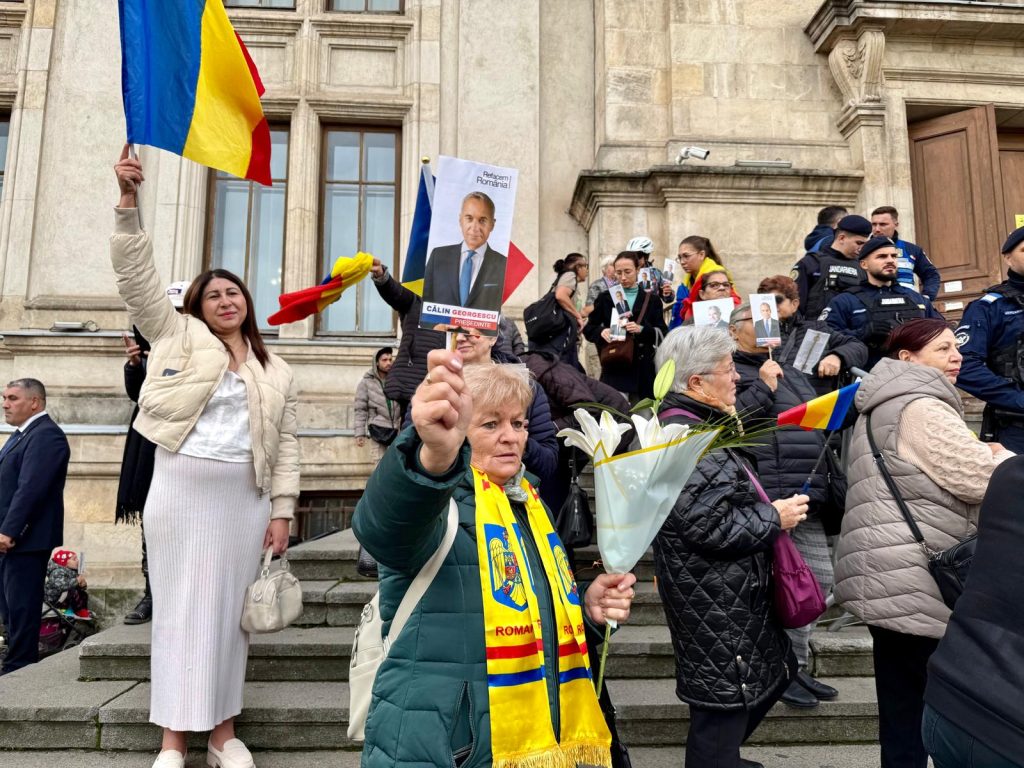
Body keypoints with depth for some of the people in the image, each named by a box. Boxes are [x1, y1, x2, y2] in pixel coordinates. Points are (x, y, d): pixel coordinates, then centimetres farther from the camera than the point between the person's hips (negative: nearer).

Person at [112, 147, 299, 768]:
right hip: (182, 486, -1)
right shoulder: (178, 336, 9)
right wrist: (129, 204, -11)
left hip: (245, 495, 2)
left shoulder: (276, 371, 12)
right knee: (181, 604, 1)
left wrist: (282, 510, 0)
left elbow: (286, 445, 7)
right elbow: (138, 275, -1)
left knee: (230, 607, 6)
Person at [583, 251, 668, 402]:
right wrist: (601, 331, -12)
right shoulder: (605, 298, 8)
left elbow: (662, 333, 3)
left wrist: (642, 330, -16)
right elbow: (588, 329, 11)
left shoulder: (651, 300, 9)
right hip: (614, 369, -1)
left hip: (643, 370, 2)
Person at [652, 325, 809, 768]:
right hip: (713, 603, -11)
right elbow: (708, 525, -28)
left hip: (727, 594, 11)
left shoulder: (694, 425, 11)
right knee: (724, 702, 4)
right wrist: (774, 518, -16)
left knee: (770, 675, 25)